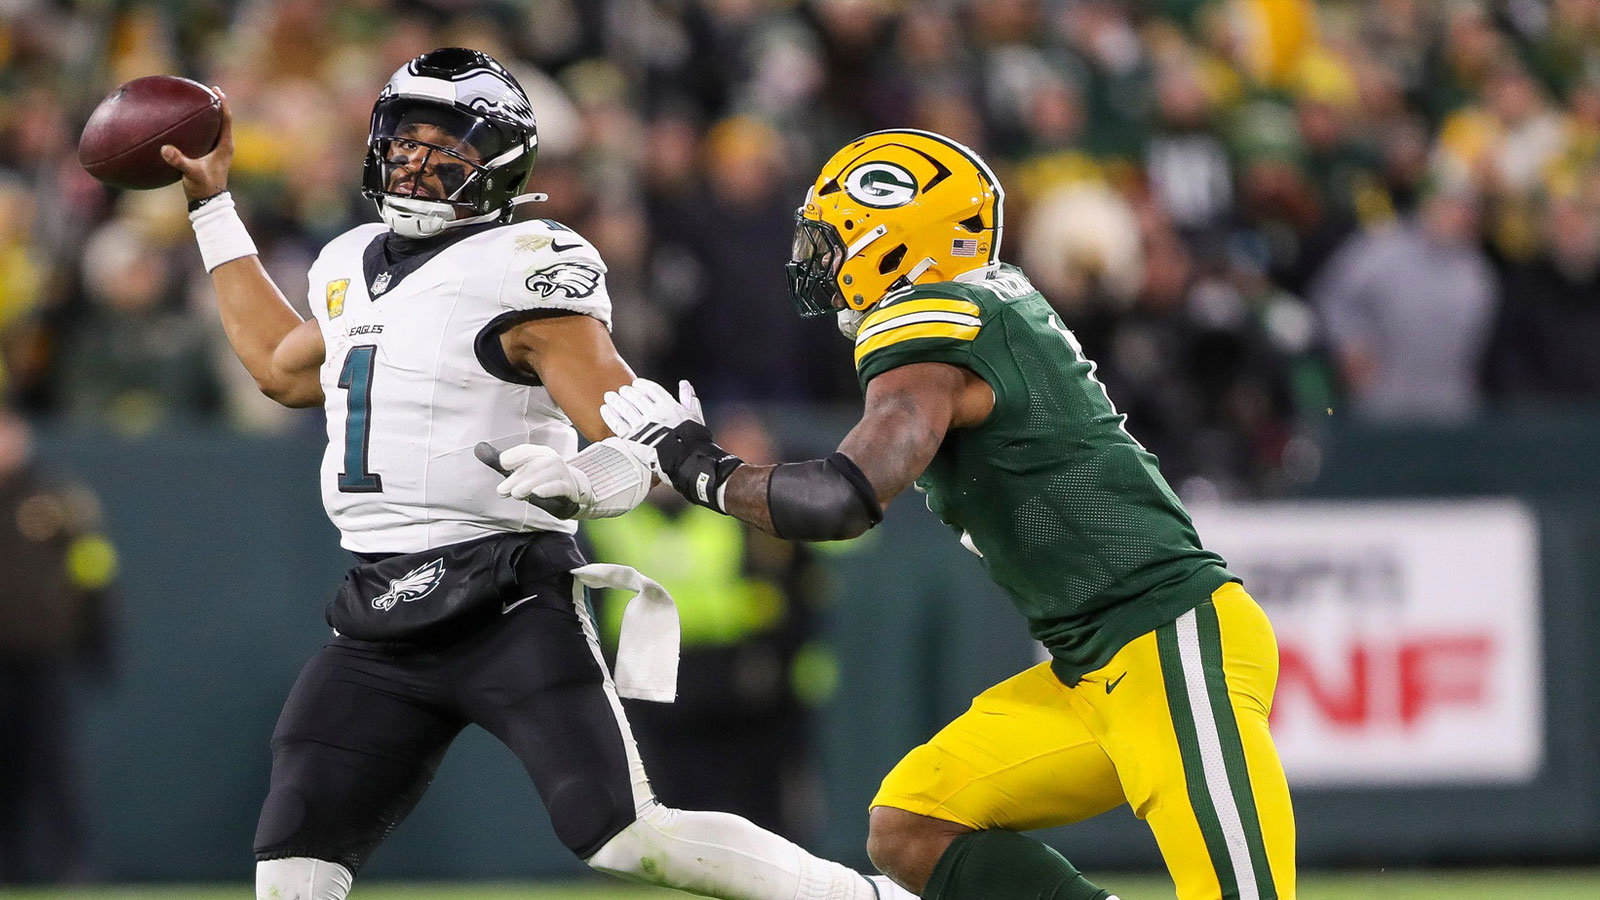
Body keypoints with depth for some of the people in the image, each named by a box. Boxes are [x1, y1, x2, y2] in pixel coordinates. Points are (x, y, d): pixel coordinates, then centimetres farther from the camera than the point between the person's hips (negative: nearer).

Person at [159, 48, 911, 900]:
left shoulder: (519, 271, -8)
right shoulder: (353, 269, 16)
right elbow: (285, 370, 37)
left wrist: (590, 477, -37)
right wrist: (213, 206, 39)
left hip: (506, 605, -7)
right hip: (379, 625, 7)